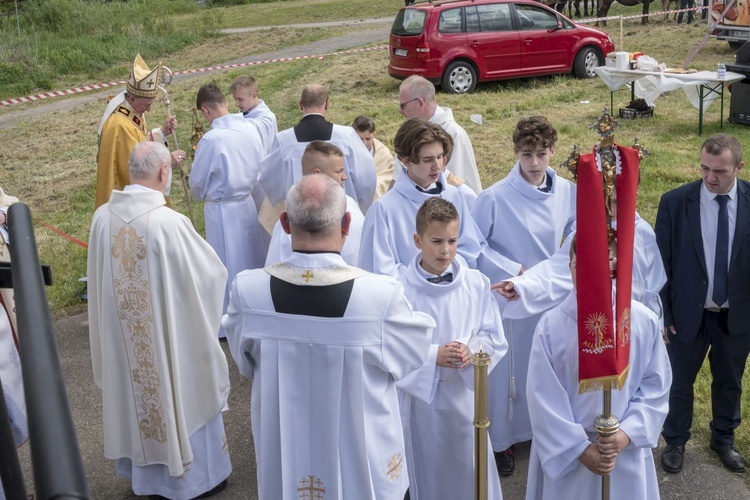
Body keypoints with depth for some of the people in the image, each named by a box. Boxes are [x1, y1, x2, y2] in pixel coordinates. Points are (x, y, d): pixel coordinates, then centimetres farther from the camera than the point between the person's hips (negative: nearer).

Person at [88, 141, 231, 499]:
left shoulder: (102, 217, -8)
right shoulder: (170, 222, -26)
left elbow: (100, 277, 5)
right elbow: (211, 271, -15)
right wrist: (197, 255, 6)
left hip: (122, 333, 6)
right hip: (170, 333, -5)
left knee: (137, 389, 23)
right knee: (181, 392, 13)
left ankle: (144, 469, 42)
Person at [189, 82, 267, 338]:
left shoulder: (212, 139, -22)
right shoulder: (250, 129, -4)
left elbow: (197, 183, -10)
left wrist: (203, 196, 11)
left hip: (221, 209, -6)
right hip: (247, 202, 6)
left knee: (228, 264, 7)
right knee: (250, 260, 19)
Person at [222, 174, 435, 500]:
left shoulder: (247, 290, -22)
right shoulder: (382, 294, -29)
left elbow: (245, 361, -1)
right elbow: (414, 352, -8)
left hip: (285, 453, 2)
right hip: (363, 458, -1)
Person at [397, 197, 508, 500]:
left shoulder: (476, 285, -5)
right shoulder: (402, 291, -14)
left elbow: (495, 339, 2)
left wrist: (471, 352, -17)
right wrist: (433, 356, -20)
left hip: (466, 393, 2)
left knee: (470, 473, 12)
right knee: (429, 476, 14)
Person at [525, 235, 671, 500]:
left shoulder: (645, 322, -10)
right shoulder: (551, 326, -14)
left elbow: (656, 385, 0)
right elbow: (543, 397, -10)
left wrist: (628, 432, -11)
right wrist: (579, 448, -11)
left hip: (626, 450, 1)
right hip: (564, 452, -1)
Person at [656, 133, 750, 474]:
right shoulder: (675, 202, -14)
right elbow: (661, 261, -8)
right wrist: (663, 312, -6)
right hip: (688, 314, -2)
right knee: (680, 382, 17)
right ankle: (675, 441, 40)